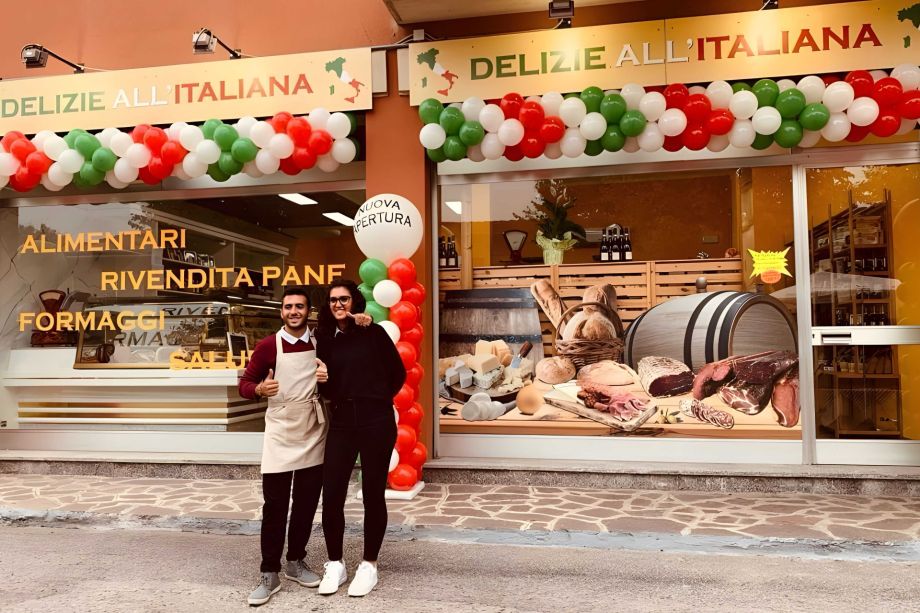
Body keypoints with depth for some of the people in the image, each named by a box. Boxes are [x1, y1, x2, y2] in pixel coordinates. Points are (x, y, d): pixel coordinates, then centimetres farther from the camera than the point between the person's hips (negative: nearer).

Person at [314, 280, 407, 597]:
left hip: (376, 422, -3)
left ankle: (369, 565, 21)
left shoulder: (374, 333, -2)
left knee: (373, 495, 6)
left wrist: (377, 399, 4)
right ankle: (335, 565, 19)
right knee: (331, 495, -1)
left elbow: (398, 373, 5)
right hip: (341, 423, 3)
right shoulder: (325, 339, 7)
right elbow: (325, 385, 10)